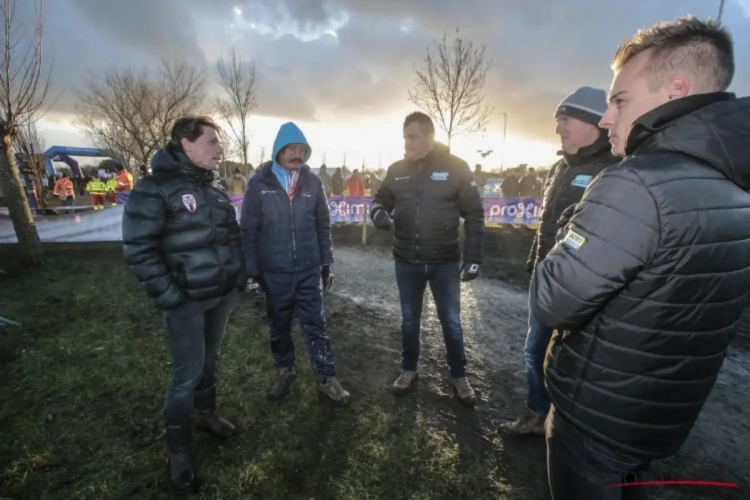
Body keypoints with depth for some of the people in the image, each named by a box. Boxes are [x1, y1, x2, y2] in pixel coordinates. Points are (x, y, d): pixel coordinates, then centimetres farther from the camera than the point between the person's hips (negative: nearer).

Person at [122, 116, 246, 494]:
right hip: (186, 301, -6)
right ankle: (178, 450, 23)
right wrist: (169, 297, -18)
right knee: (187, 374, 2)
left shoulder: (215, 192, 9)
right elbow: (138, 249, -16)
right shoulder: (154, 189, -13)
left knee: (211, 360, 20)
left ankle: (205, 413, 42)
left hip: (223, 295, 7)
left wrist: (240, 278, 9)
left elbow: (234, 236, 16)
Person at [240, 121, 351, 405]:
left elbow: (323, 227, 7)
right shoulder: (259, 184, -4)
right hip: (273, 271, 0)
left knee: (316, 325, 7)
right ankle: (285, 371, 36)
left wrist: (327, 264, 6)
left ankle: (327, 379, 19)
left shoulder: (313, 183, 2)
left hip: (308, 270, 1)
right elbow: (248, 231, -2)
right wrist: (251, 270, -3)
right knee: (279, 326, 15)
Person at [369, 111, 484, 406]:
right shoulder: (396, 170, 1)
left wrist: (473, 257, -9)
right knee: (409, 319, 17)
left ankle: (459, 376, 33)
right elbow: (381, 200, 10)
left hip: (445, 262, -2)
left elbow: (474, 214, -5)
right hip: (406, 262, 3)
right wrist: (378, 212, -15)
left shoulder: (455, 167, -7)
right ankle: (408, 370, 38)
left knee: (451, 321, 12)